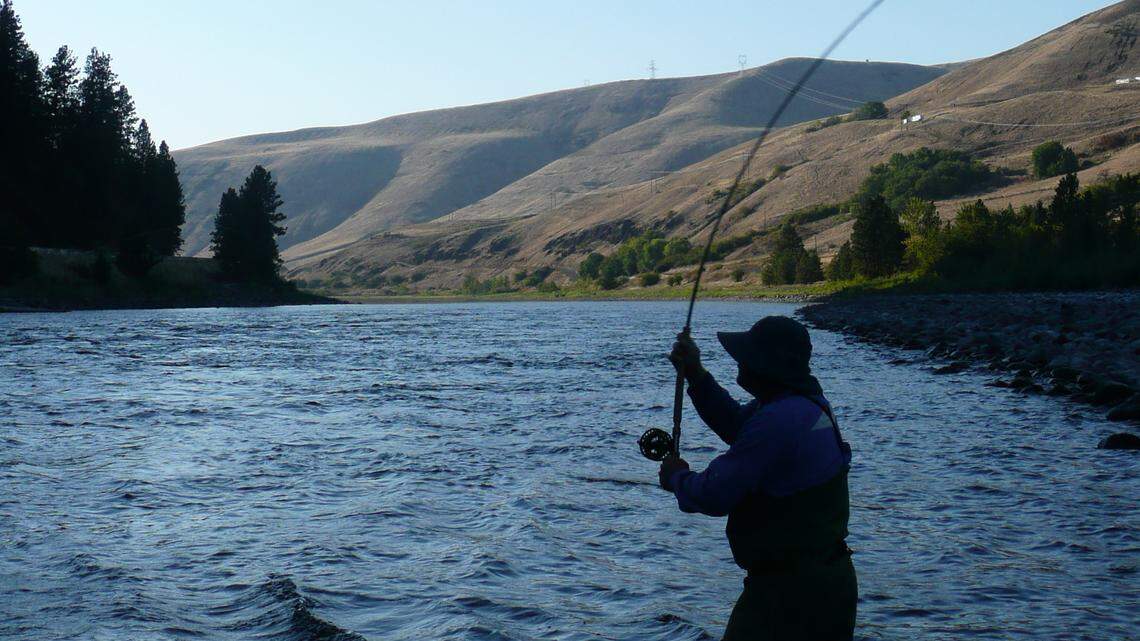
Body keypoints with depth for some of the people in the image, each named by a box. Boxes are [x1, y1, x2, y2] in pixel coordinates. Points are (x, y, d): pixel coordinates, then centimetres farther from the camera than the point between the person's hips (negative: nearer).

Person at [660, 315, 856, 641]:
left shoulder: (776, 422, -26)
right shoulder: (808, 402, 6)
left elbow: (714, 495, -22)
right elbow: (736, 424, 20)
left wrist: (676, 477, -2)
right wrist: (695, 374, 12)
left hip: (789, 588, -10)